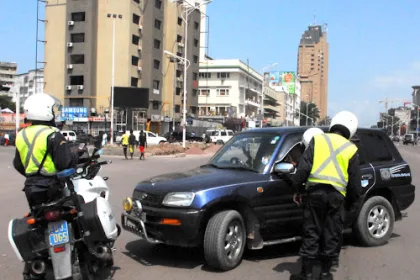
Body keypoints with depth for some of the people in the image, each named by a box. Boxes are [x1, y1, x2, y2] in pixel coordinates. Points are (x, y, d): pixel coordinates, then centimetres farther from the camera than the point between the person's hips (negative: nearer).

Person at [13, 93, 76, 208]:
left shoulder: (21, 135, 7)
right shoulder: (53, 135, -16)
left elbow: (18, 165, 15)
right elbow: (64, 162, -21)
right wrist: (76, 159, -2)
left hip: (30, 187, 7)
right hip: (50, 188, -7)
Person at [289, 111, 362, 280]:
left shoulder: (317, 139, 8)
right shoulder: (351, 149, 10)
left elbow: (303, 167, -1)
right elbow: (355, 182, 10)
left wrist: (296, 189, 5)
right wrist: (352, 202, 22)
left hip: (315, 191, 0)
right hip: (336, 195, 0)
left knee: (311, 233, 7)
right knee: (331, 235, 12)